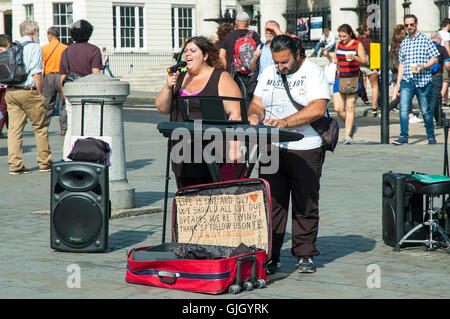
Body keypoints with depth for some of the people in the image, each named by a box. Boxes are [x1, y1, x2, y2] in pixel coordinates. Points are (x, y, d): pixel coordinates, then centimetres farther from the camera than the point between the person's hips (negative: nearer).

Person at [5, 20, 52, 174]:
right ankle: (44, 163, 13)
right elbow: (36, 74, -14)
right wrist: (40, 95, -8)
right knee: (40, 128, 7)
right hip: (29, 92, -6)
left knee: (14, 129, 4)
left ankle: (15, 164, 1)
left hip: (10, 91, 6)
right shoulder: (35, 48, -7)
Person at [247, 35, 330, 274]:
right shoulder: (268, 74, 14)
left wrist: (285, 122, -23)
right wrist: (255, 115, -9)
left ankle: (305, 255, 13)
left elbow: (318, 109, -16)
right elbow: (257, 103, 16)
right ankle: (270, 256, 7)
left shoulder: (313, 73, -4)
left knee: (305, 205, 3)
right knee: (271, 203, 1)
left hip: (305, 150, -4)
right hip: (272, 149, 4)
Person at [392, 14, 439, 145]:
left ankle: (431, 137, 17)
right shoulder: (404, 43, 16)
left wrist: (423, 67, -17)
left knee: (426, 110, 4)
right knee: (403, 108, -13)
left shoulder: (425, 40, 2)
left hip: (423, 81, -3)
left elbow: (434, 58, 0)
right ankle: (403, 136, -13)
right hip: (407, 81, 3)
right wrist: (398, 82, 14)